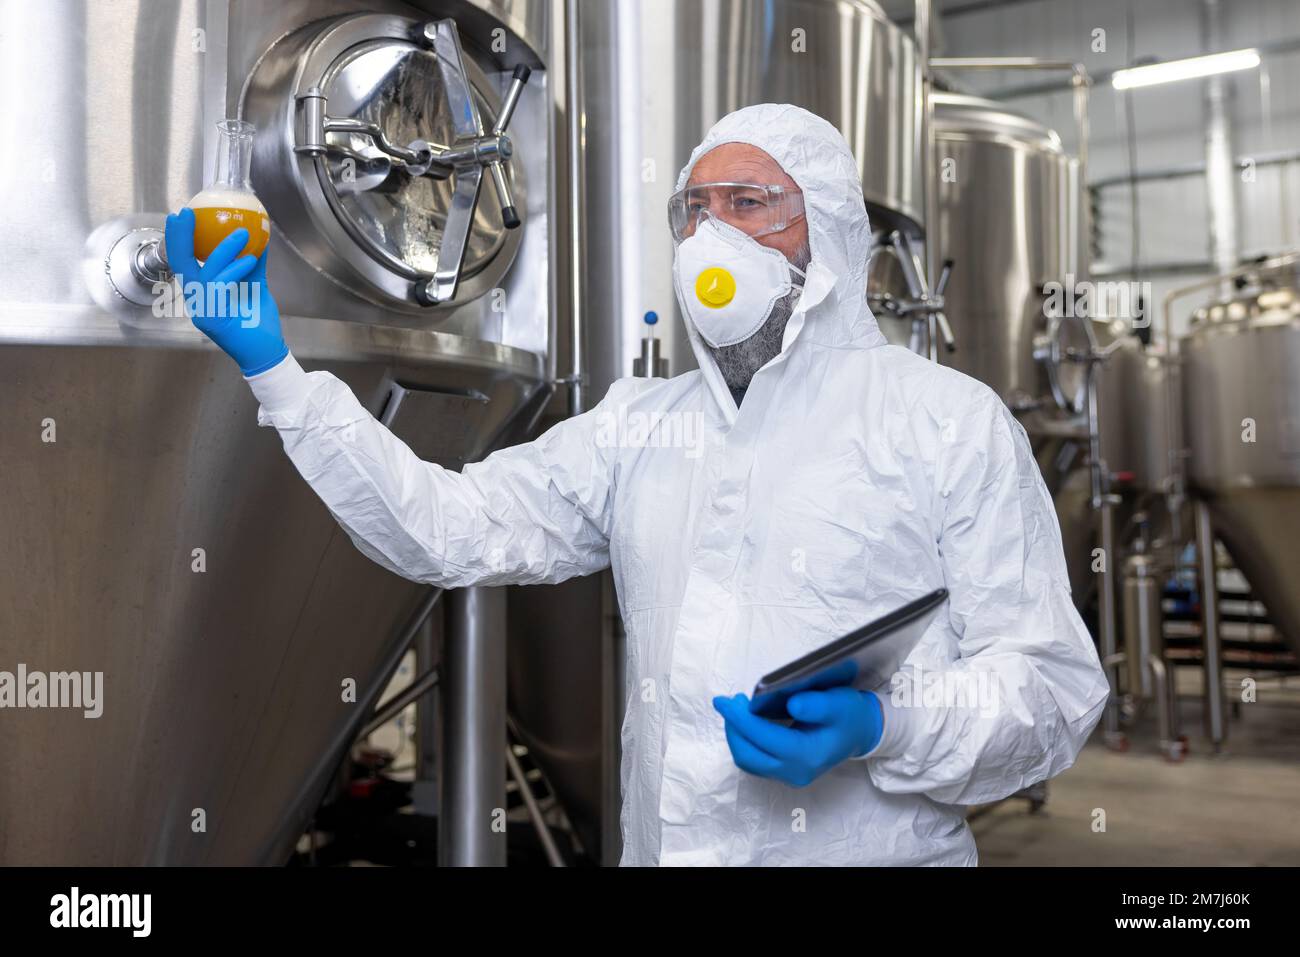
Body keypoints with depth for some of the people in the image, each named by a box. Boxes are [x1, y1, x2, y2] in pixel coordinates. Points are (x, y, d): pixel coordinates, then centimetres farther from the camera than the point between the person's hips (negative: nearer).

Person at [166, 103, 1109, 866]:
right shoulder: (640, 419, 8)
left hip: (870, 850, -3)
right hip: (658, 846, 4)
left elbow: (1052, 683, -8)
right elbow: (452, 531, -1)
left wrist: (885, 727, -25)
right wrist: (278, 371, -6)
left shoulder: (951, 419, -5)